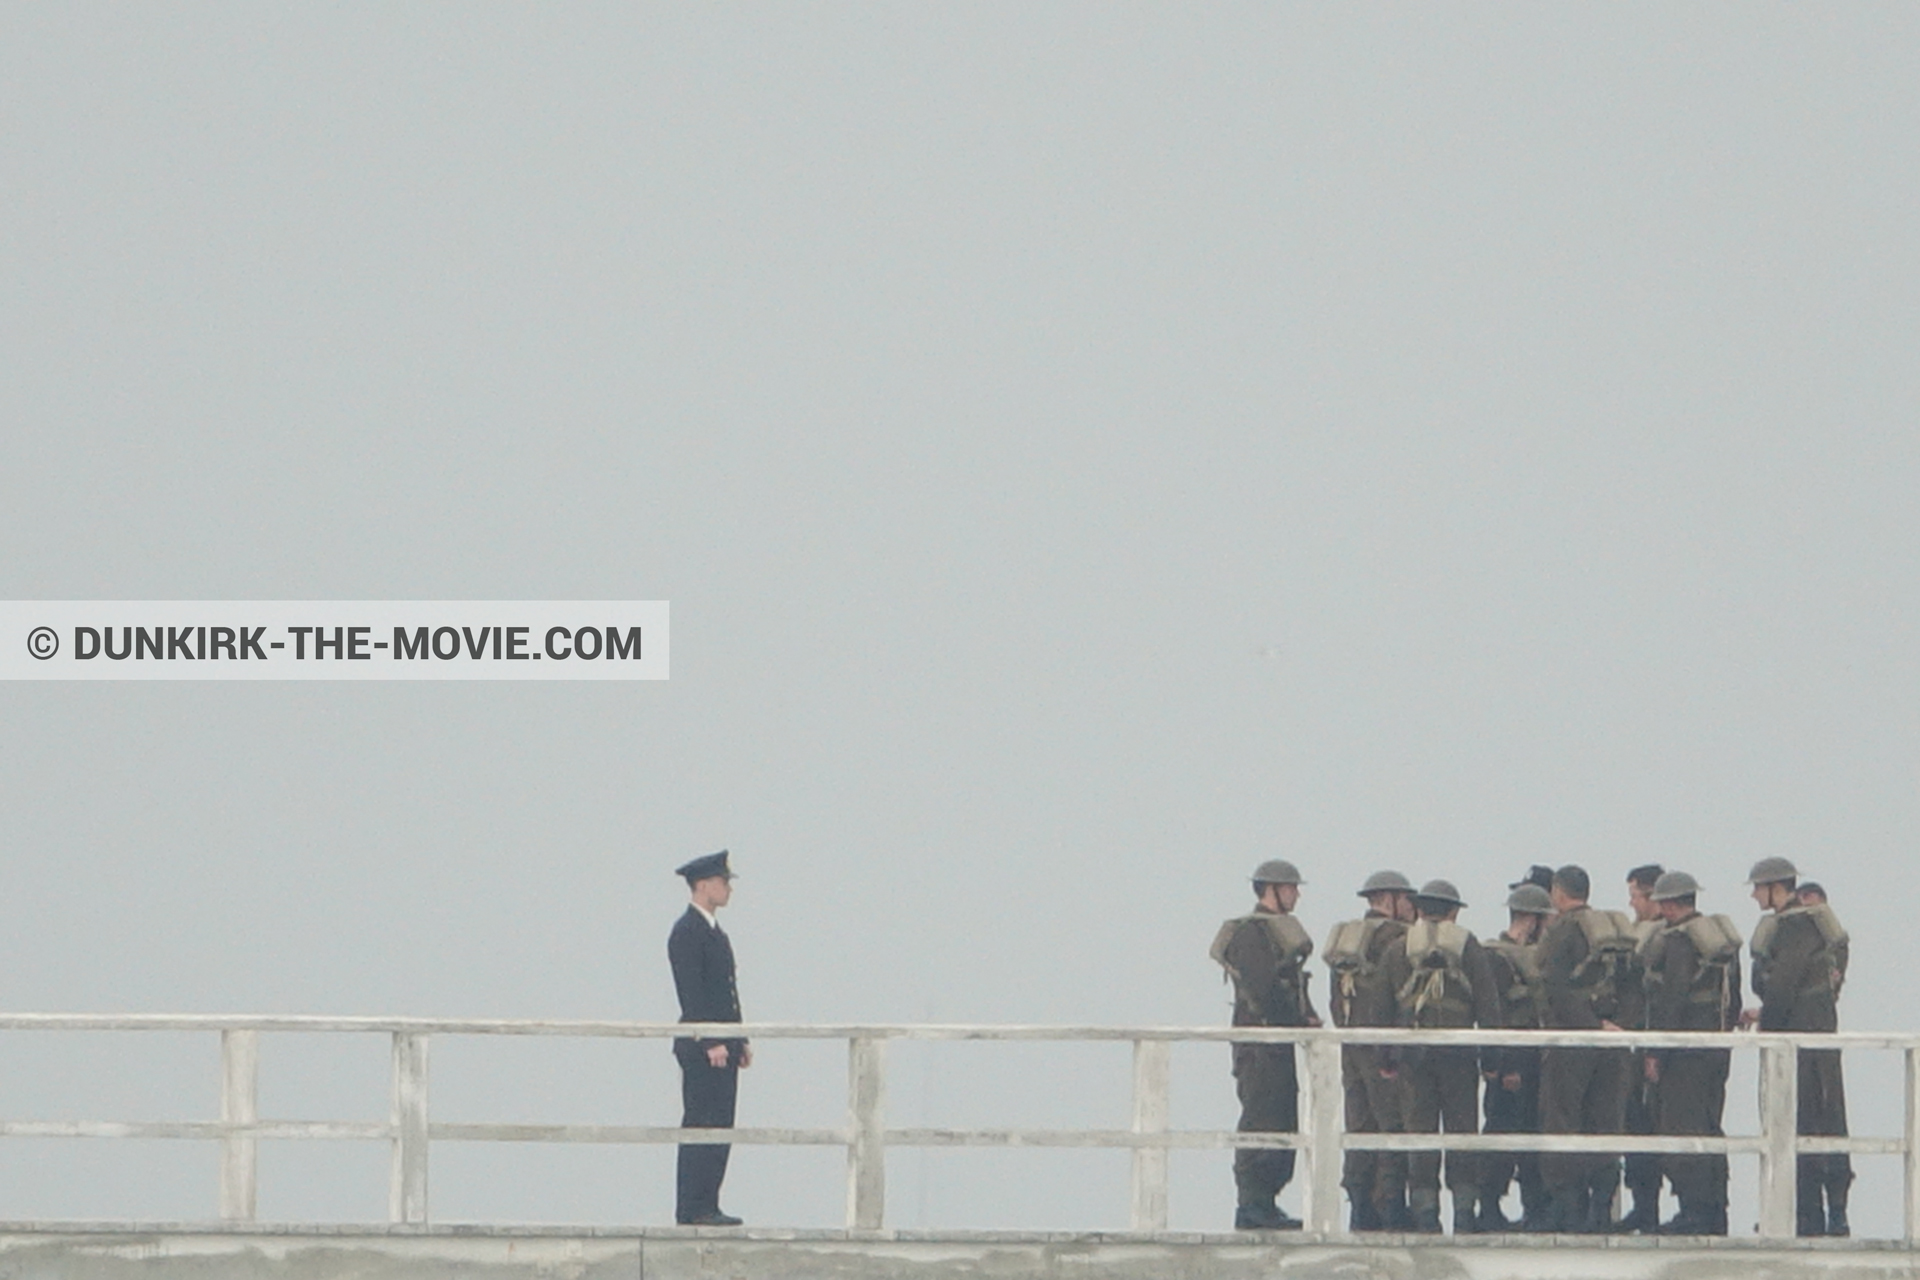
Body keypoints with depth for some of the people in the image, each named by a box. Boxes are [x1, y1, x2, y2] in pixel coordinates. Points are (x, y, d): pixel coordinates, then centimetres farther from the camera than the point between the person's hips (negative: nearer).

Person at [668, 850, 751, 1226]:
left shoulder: (715, 932, 19)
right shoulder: (687, 932, -11)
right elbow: (691, 993, -17)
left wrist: (740, 1041, 18)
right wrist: (711, 1043, -21)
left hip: (721, 1045, 10)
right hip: (700, 1048, -10)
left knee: (719, 1128, 8)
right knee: (701, 1127, -9)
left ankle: (706, 1206, 10)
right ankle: (693, 1209, -8)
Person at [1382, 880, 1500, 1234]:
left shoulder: (1398, 950, 8)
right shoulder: (1469, 947, 5)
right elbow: (1487, 1006, 1)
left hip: (1413, 1049, 1)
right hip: (1458, 1051, -1)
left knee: (1420, 1129, 3)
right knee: (1462, 1129, 3)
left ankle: (1424, 1212, -1)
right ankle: (1464, 1211, -1)